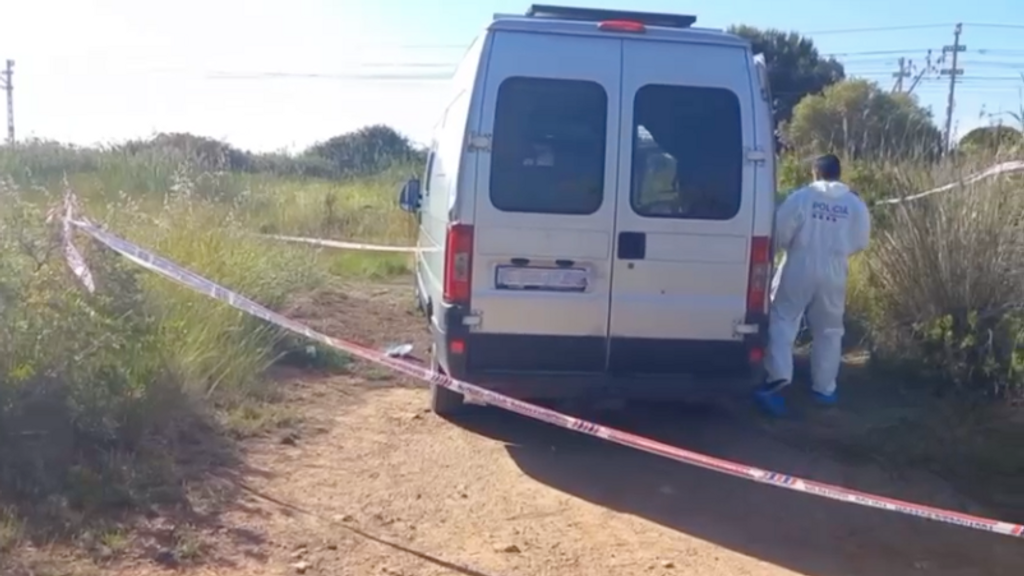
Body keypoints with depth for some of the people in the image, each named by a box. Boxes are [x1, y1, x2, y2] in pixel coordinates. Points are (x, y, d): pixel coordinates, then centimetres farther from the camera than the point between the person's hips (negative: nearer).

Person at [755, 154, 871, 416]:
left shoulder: (801, 197, -7)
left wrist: (790, 245, 13)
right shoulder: (856, 204, 3)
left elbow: (779, 231, -8)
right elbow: (861, 242, 9)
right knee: (829, 330, 13)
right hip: (834, 274, 3)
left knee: (783, 321, 3)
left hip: (800, 269, -3)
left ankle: (779, 375, -14)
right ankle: (824, 388, 18)